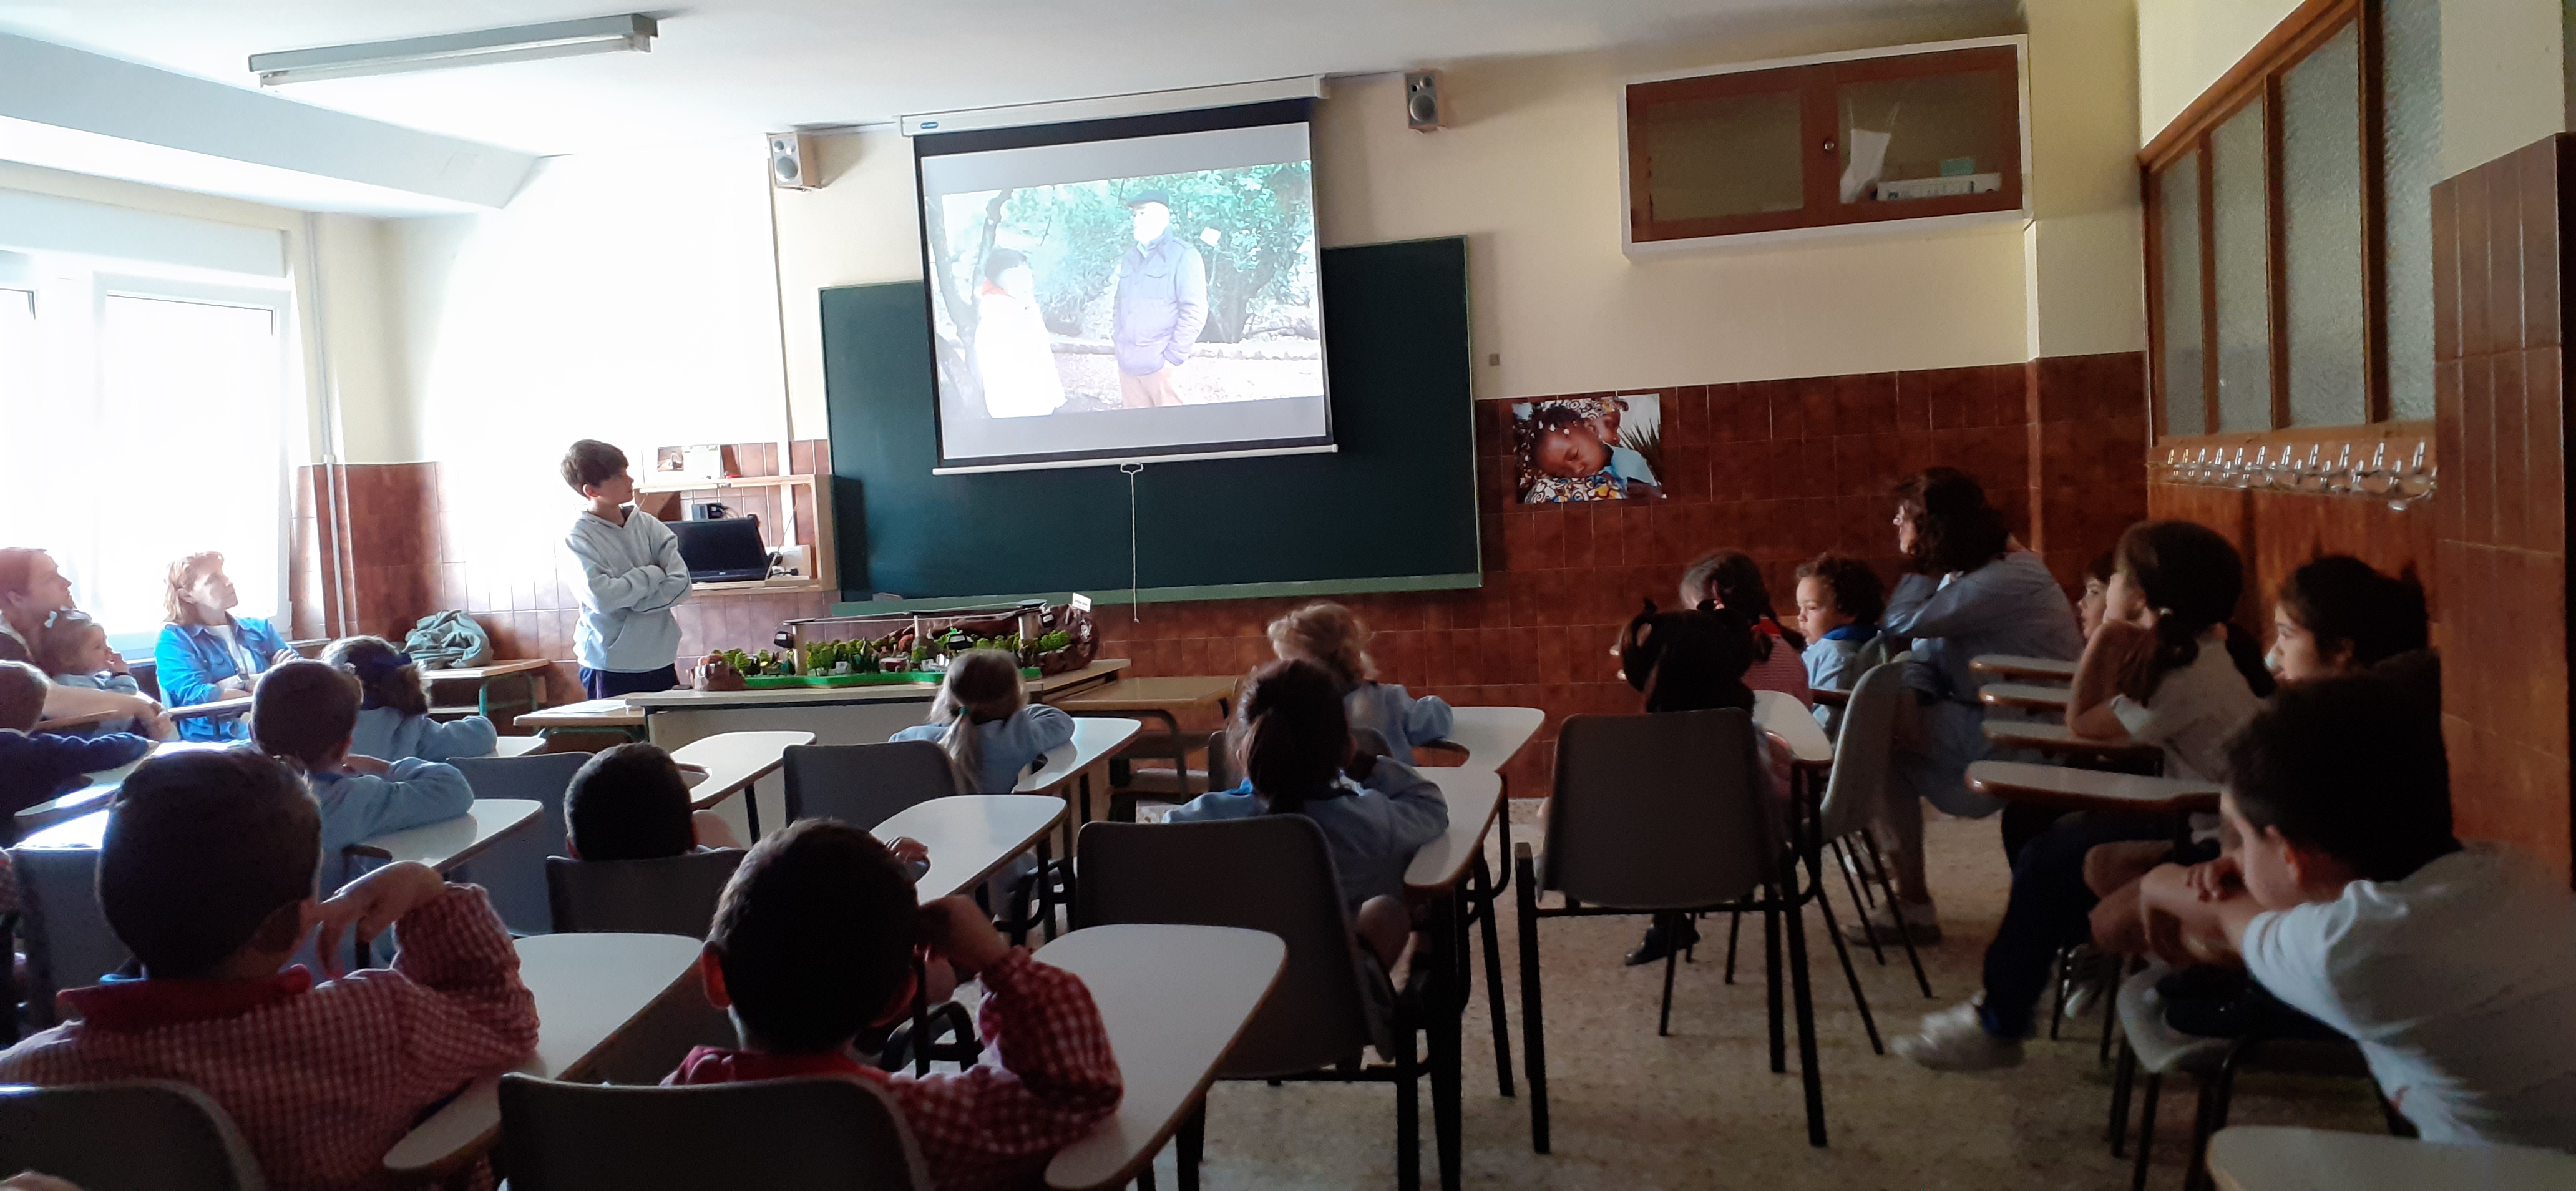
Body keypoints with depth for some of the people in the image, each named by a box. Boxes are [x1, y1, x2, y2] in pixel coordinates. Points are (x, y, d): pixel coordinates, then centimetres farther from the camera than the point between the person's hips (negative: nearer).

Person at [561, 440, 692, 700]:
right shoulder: (578, 538, -6)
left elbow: (680, 584, -4)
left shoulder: (648, 525, 4)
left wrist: (627, 600, -13)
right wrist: (653, 574, -9)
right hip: (611, 668, -4)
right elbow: (602, 598, -19)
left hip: (660, 661, 4)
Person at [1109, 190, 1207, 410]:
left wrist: (1173, 358, -14)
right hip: (1127, 366, 6)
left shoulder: (1182, 255, -6)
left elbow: (1194, 312, -12)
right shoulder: (1129, 258, 14)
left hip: (1159, 367, -6)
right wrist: (1117, 346, 12)